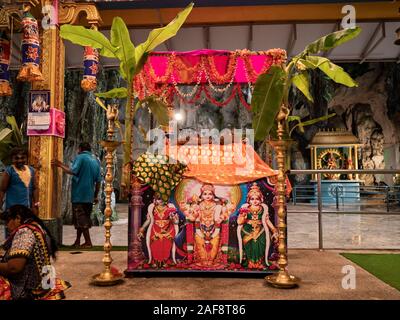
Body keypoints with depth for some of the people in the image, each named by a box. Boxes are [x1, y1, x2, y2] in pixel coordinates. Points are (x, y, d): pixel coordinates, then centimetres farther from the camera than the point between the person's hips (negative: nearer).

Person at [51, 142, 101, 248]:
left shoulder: (80, 157, -7)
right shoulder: (96, 160, 13)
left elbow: (72, 171, -22)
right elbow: (98, 181, 12)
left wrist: (60, 165, -10)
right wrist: (96, 196, 17)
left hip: (79, 195, -7)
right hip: (89, 196, 7)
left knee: (81, 219, -1)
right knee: (83, 219, 15)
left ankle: (88, 242, 1)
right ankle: (77, 242, 22)